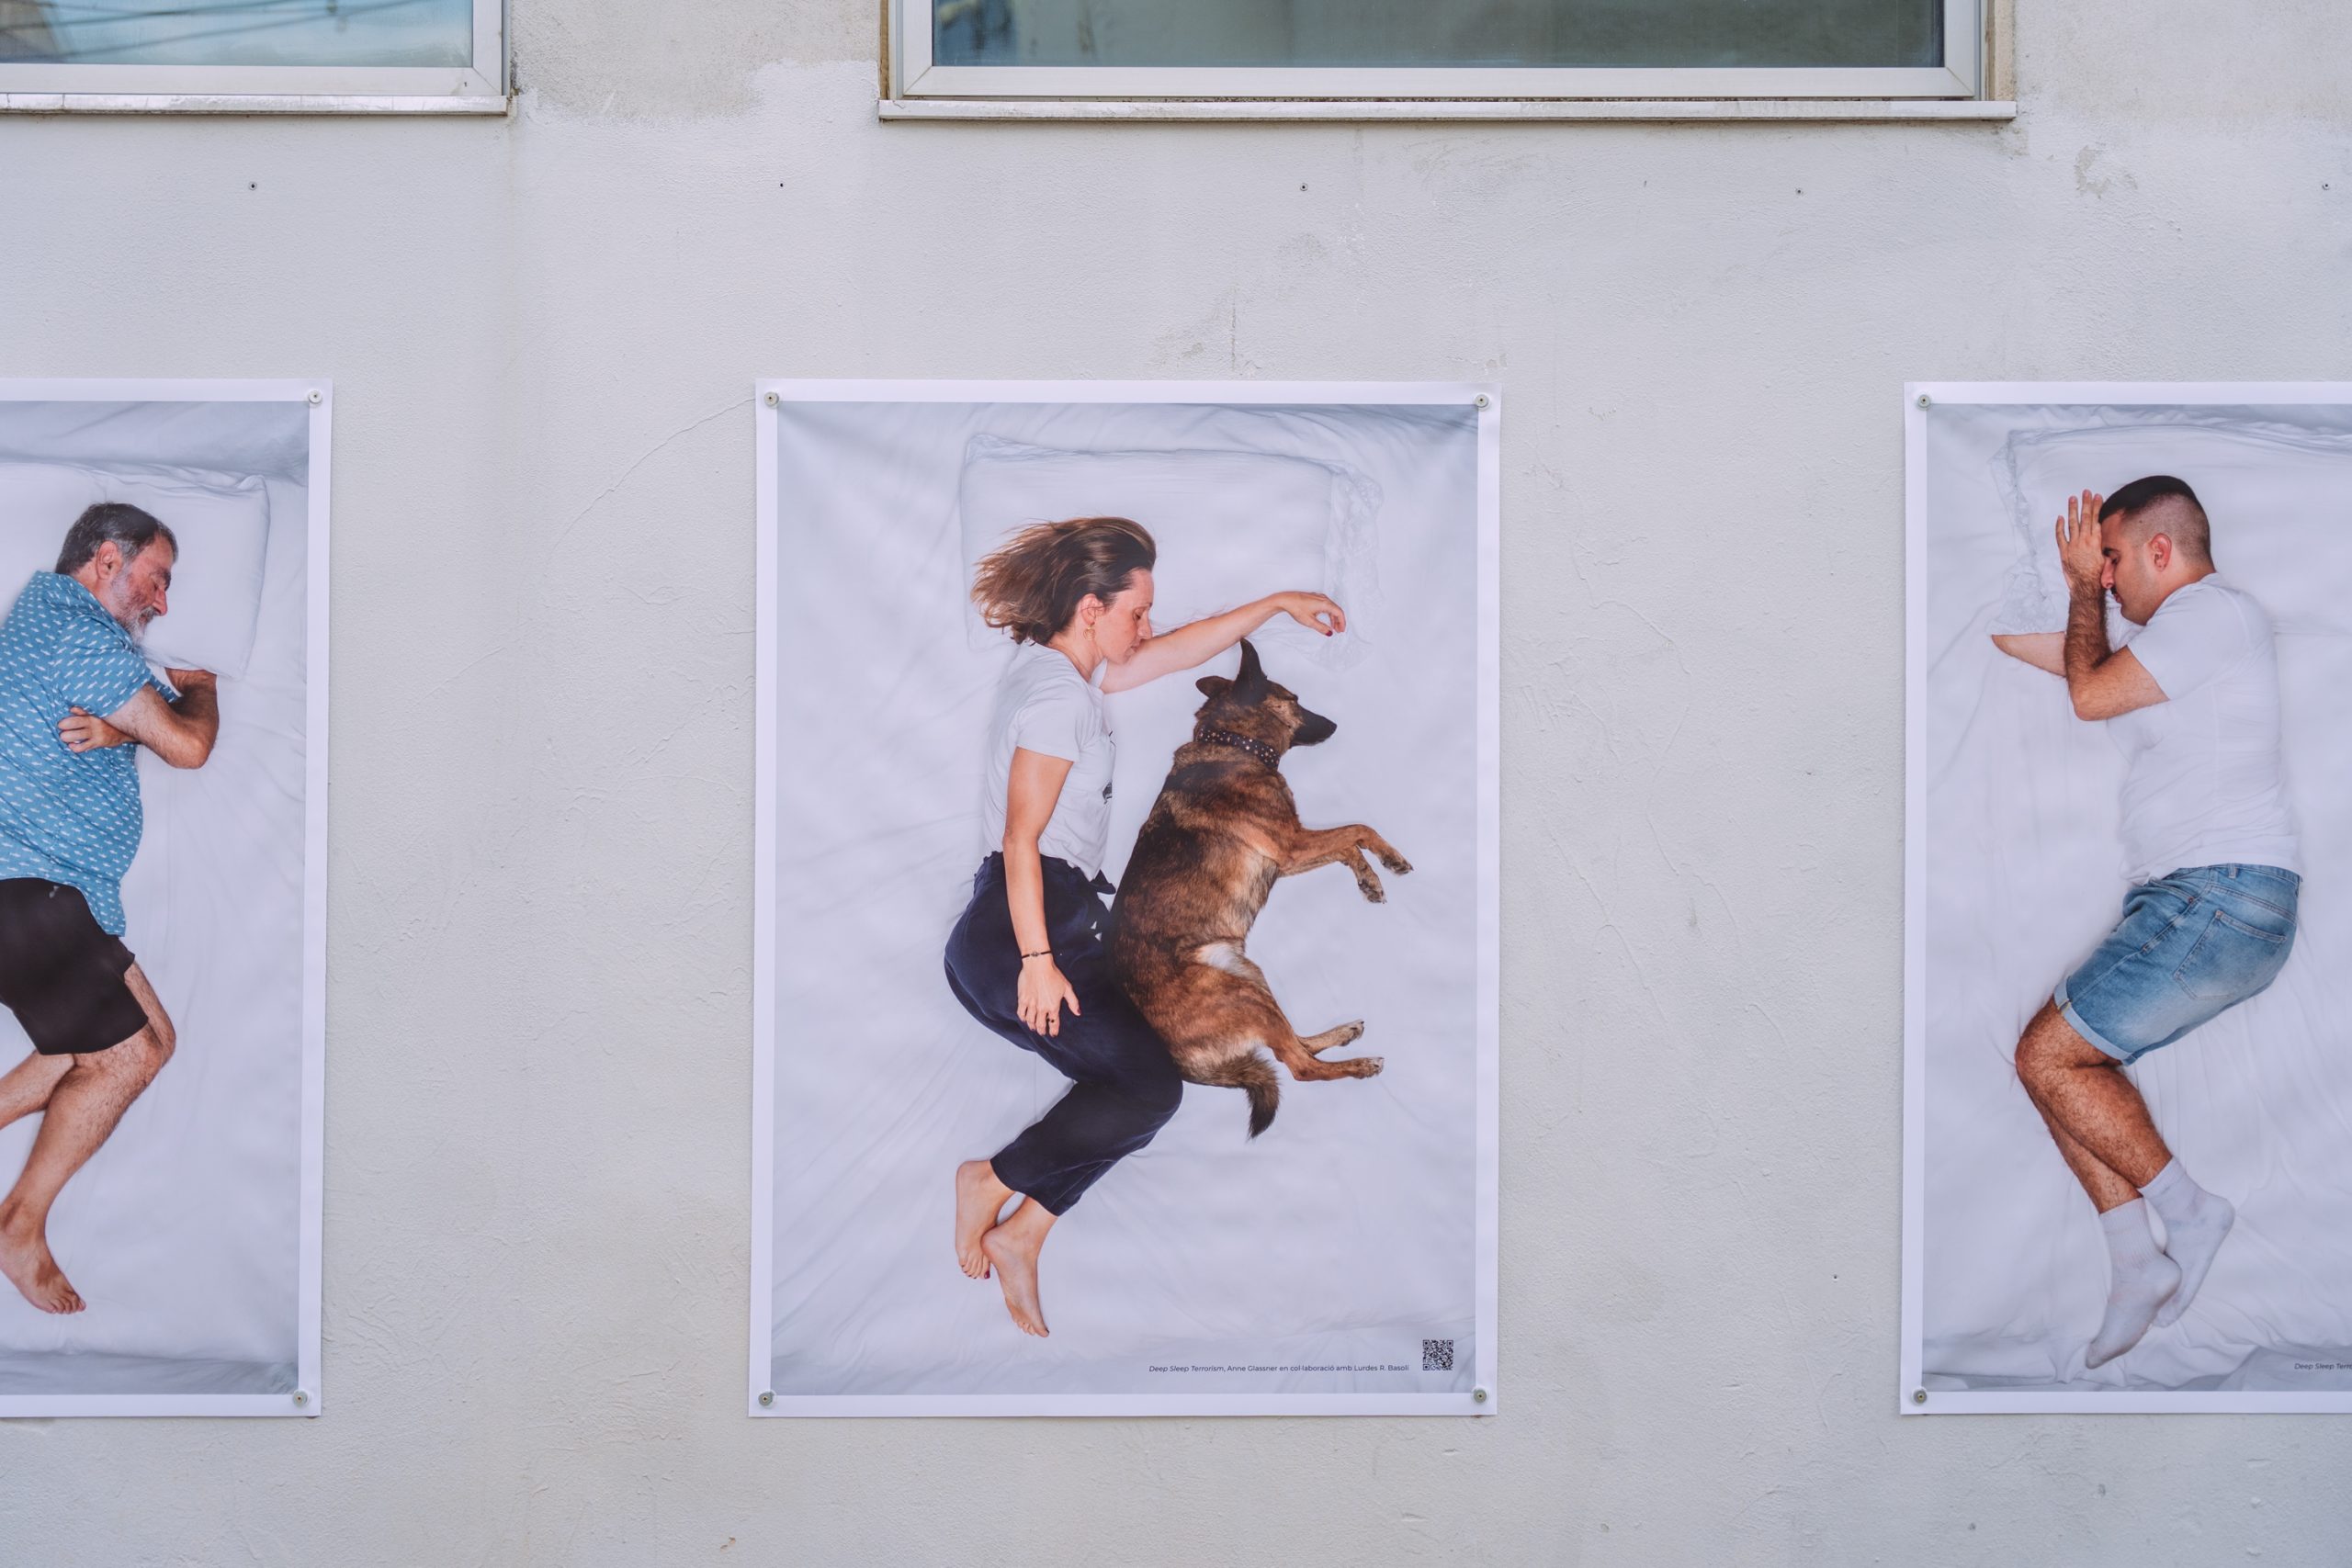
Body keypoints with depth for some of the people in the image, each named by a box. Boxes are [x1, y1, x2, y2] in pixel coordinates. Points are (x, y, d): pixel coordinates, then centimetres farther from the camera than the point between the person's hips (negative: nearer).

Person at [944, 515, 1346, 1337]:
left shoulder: (1057, 668, 16)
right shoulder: (1056, 695, -14)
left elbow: (1176, 651, 28)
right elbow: (1021, 839, -19)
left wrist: (1278, 604, 29)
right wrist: (1038, 961, -23)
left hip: (1003, 933, 10)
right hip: (1022, 931, -10)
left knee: (1127, 1084, 6)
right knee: (1150, 1087, -8)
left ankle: (1018, 1236, 5)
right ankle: (994, 1183, 0)